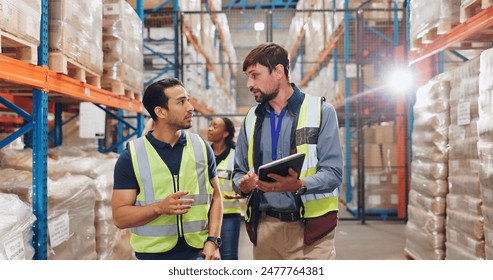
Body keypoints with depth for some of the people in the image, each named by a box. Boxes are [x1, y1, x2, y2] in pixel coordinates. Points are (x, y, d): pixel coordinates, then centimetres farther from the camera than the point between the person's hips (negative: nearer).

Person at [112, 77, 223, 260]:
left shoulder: (202, 148, 3)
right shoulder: (131, 156, -5)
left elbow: (215, 198, 8)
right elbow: (119, 216, -6)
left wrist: (212, 241, -4)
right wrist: (160, 208, -21)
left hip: (197, 252, 2)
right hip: (152, 255, -1)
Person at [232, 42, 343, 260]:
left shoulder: (321, 111, -3)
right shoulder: (252, 119, 12)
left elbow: (333, 172, -10)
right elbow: (239, 172, 16)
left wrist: (299, 186, -28)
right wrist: (243, 185, -8)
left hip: (309, 227, -4)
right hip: (265, 227, 4)